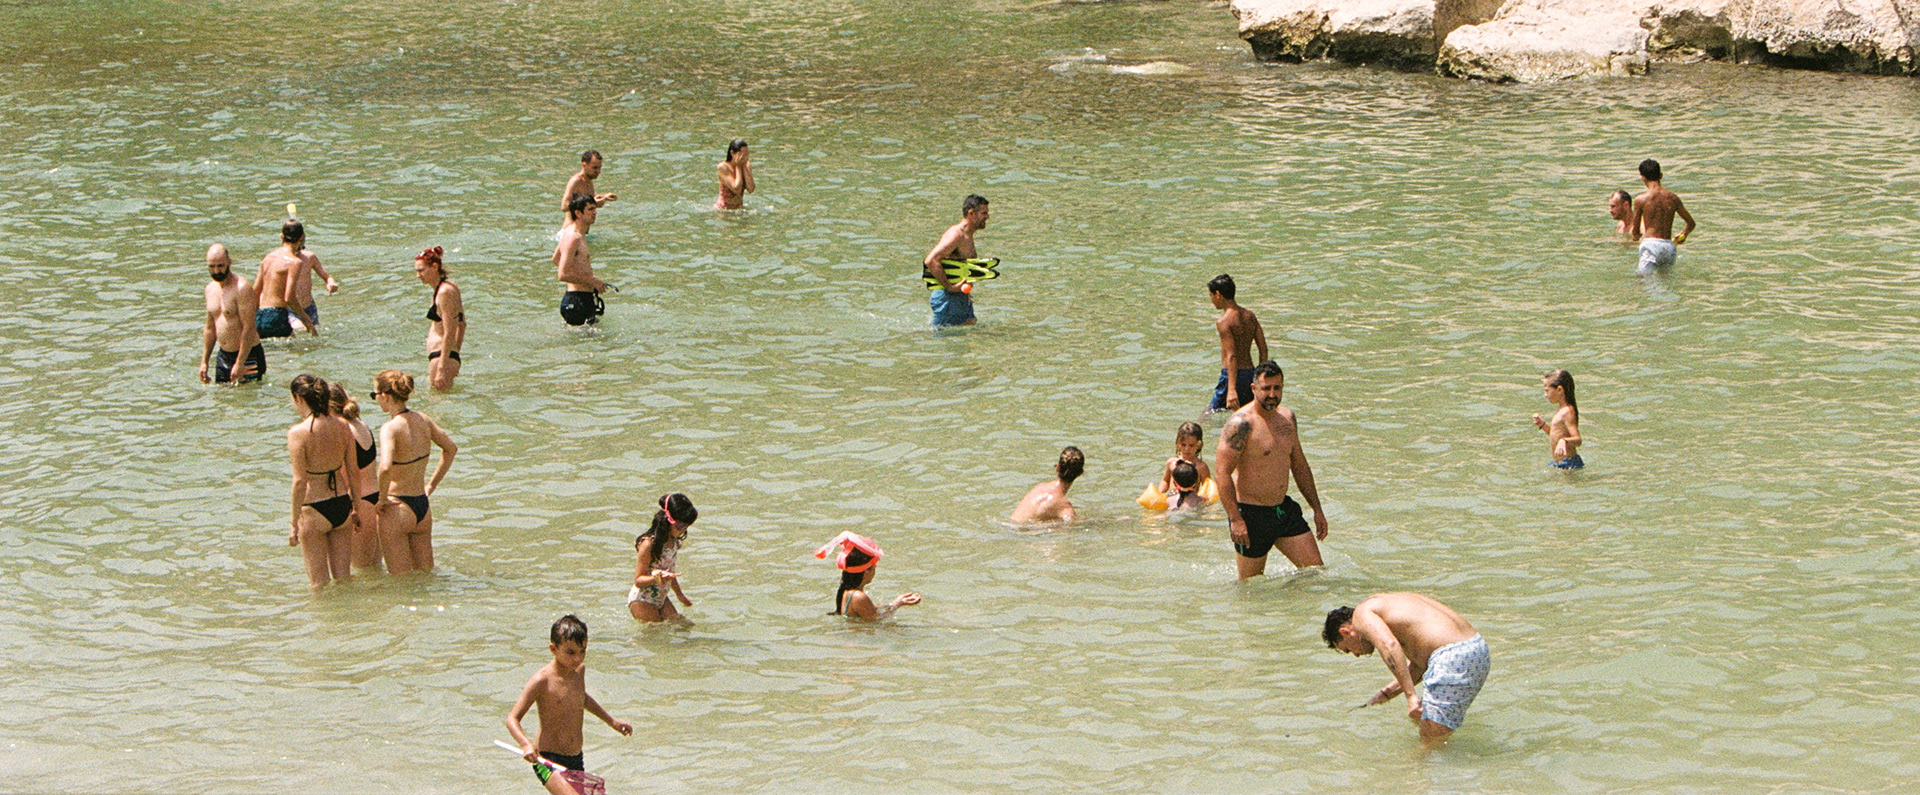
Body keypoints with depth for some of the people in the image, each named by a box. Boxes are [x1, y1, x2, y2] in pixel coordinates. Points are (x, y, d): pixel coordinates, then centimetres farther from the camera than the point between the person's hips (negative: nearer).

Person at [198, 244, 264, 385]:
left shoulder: (241, 288, -17)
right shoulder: (211, 288, 9)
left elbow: (249, 329, -21)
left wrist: (240, 364, -23)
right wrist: (204, 361, 16)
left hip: (247, 356, -7)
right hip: (223, 356, 7)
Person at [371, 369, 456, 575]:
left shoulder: (391, 428, -20)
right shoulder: (423, 420, 1)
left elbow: (385, 468, -35)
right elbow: (451, 449, 17)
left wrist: (382, 499, -19)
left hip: (397, 511, -7)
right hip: (424, 508, 7)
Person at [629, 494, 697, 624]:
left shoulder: (673, 541, 2)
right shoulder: (649, 544, -23)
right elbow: (638, 580, -19)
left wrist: (679, 594, 30)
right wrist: (655, 578, -40)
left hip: (661, 599, 8)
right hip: (642, 602, -8)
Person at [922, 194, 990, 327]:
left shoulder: (967, 236, 16)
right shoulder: (956, 234, -16)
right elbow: (931, 261, -27)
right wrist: (949, 287, -26)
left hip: (962, 297, 10)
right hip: (948, 297, -10)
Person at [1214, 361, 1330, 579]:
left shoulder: (1287, 418, 9)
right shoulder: (1242, 424, -16)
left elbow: (1300, 465, 20)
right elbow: (1222, 473, -20)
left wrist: (1317, 508, 19)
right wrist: (1235, 520, -26)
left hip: (1285, 510, 7)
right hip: (1251, 514, -7)